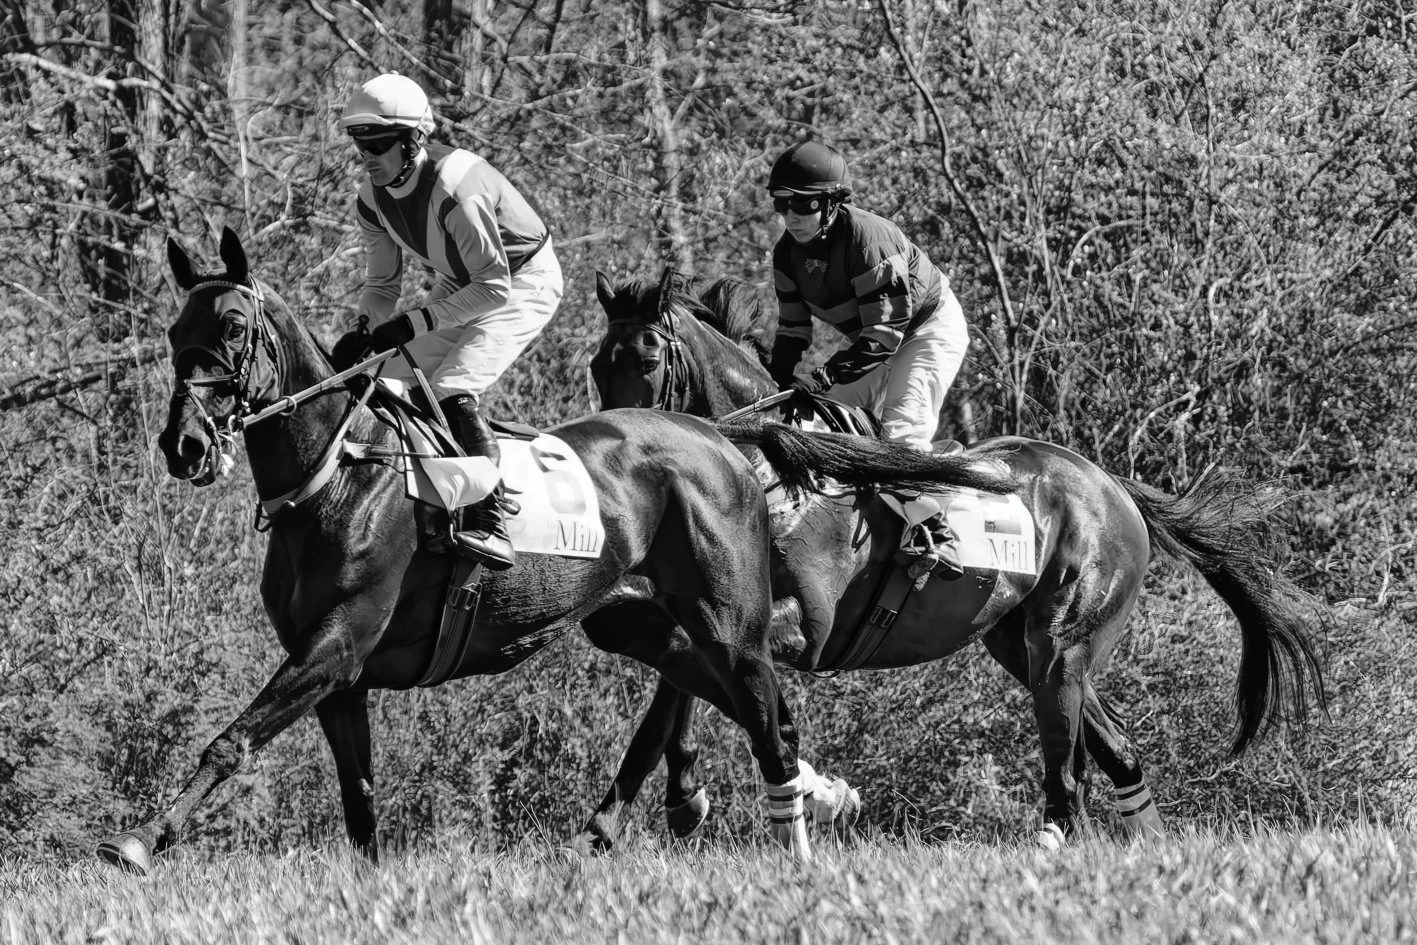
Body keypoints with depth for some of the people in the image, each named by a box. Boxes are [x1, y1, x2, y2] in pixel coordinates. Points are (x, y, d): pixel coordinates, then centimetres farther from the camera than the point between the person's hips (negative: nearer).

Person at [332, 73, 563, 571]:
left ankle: (491, 527, -29)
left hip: (524, 282, -9)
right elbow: (382, 284, 5)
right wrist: (365, 332, -17)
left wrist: (413, 324, -32)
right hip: (459, 285, 9)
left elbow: (494, 287, -31)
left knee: (453, 391, -26)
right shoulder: (373, 201, -8)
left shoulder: (454, 190, -34)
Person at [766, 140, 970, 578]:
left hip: (929, 327, -9)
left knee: (901, 427, -25)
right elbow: (792, 331, 2)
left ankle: (935, 530, -27)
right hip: (871, 337, 9)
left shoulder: (868, 238, -34)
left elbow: (883, 335, -35)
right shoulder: (788, 253, -9)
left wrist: (822, 378, -40)